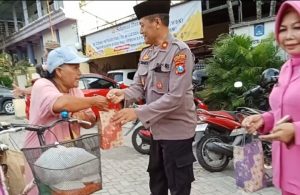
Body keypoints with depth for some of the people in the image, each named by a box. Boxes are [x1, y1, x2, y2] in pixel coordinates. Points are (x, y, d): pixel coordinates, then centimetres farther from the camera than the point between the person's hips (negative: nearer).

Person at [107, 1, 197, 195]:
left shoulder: (180, 51, -17)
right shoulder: (146, 53, 9)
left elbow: (175, 97, -25)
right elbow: (139, 87, 7)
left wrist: (138, 113, -27)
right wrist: (124, 93, -16)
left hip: (177, 131, -8)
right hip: (157, 129, 8)